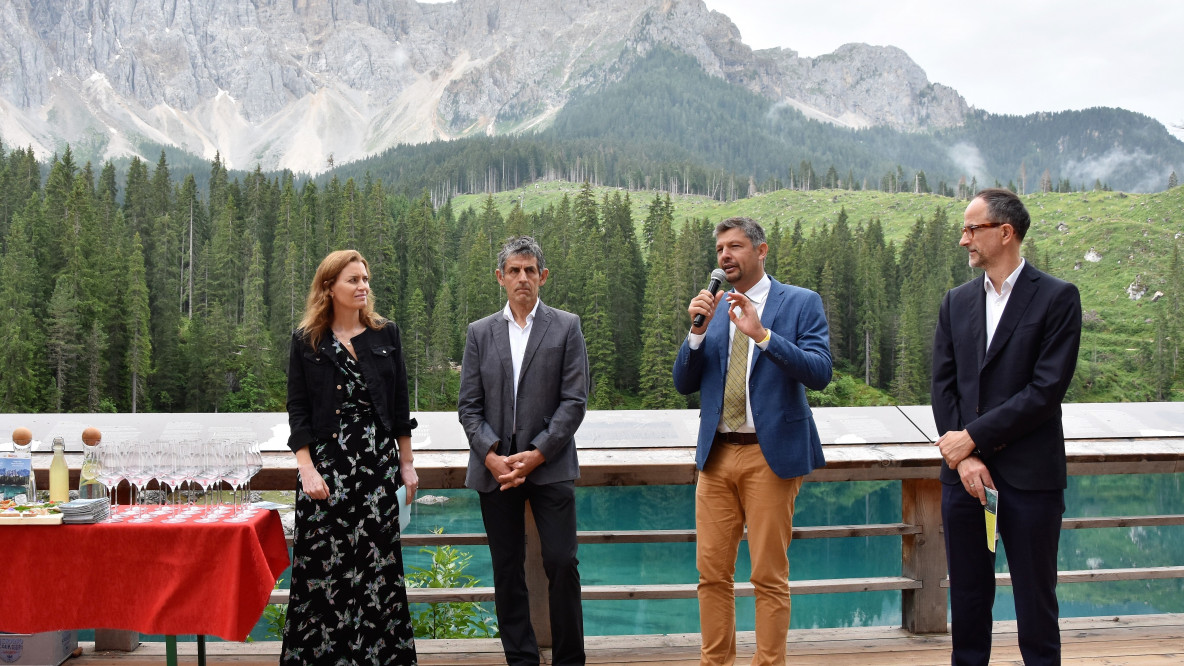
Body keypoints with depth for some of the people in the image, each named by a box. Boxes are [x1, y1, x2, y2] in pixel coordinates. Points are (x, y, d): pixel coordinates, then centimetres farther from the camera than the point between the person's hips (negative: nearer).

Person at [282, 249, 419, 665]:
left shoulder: (386, 335, 7)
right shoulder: (306, 341, 2)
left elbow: (399, 404, 10)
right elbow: (297, 409, 0)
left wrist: (407, 463, 9)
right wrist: (307, 469, -9)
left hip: (378, 460, 2)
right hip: (327, 461, -1)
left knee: (377, 560, 3)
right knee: (325, 561, -1)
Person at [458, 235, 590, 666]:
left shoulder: (566, 327, 4)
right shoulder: (479, 332, 10)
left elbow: (574, 400, -3)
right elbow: (468, 405, 6)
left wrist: (537, 454, -11)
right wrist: (491, 455, -9)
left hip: (549, 465, -2)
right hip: (495, 467, 2)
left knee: (562, 564, -4)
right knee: (507, 571, 7)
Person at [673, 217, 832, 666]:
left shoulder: (801, 303, 0)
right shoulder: (711, 308, 12)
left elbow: (819, 373, -12)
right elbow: (684, 383, 8)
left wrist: (762, 333, -21)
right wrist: (698, 330, -7)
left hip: (771, 453, -4)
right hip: (717, 453, 4)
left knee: (769, 576, 1)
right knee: (712, 572, 8)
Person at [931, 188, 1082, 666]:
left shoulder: (1057, 298, -4)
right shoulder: (957, 302, 10)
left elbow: (1047, 389, -13)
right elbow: (943, 385, 5)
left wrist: (974, 438, -13)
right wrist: (964, 458, -8)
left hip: (1029, 477, -4)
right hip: (963, 471, 4)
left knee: (1035, 602, 6)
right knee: (967, 597, 12)